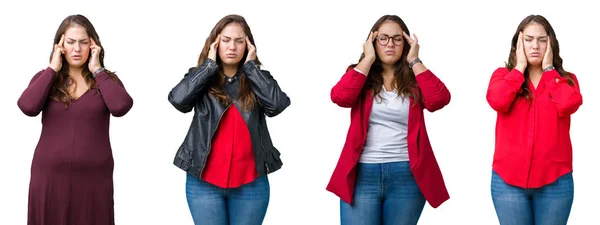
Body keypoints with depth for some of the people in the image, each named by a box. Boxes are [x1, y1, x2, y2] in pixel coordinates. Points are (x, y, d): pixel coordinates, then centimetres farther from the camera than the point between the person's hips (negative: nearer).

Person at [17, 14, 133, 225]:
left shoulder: (105, 79, 4)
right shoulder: (45, 78, 6)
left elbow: (121, 106, -17)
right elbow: (27, 107, -13)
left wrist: (97, 70, -8)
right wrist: (52, 69, -7)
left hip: (93, 177, -1)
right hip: (50, 175, 1)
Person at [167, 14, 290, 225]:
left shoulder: (258, 79, 6)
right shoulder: (200, 78, 5)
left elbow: (277, 104, -14)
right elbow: (178, 99, -16)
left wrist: (251, 66, -8)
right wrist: (209, 65, -8)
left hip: (251, 183, 1)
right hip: (204, 182, 0)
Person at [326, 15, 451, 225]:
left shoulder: (415, 79, 8)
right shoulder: (360, 75, 8)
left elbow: (440, 99, -12)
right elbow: (340, 97, -13)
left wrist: (414, 61, -5)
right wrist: (368, 59, -6)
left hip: (406, 176, 1)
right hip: (362, 174, -1)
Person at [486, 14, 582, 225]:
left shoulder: (565, 80, 8)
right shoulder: (503, 75, 7)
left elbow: (568, 105, -15)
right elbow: (497, 101, -14)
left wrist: (549, 69, -3)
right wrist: (520, 67, -4)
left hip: (554, 179, 0)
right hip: (509, 178, 0)